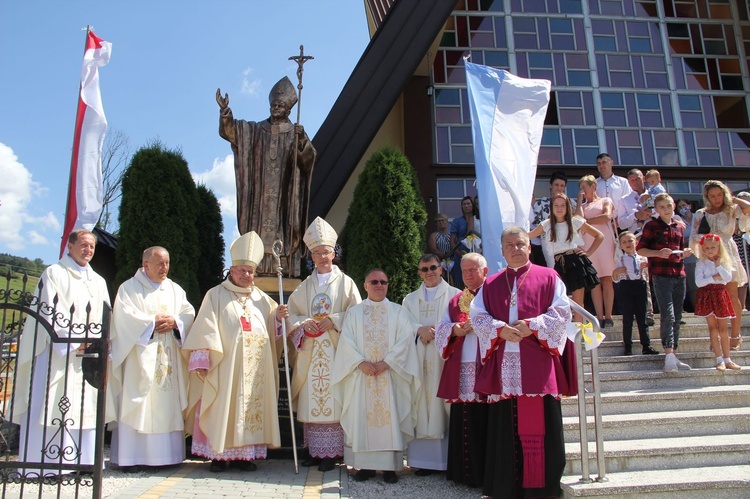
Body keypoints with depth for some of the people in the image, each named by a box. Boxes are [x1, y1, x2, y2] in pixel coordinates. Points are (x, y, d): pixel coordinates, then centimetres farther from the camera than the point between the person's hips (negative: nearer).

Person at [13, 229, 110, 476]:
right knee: (51, 406, -6)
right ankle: (44, 464, 0)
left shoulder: (98, 281, 19)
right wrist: (73, 342, -16)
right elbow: (49, 311, -8)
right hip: (57, 353, -5)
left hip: (89, 355, 5)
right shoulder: (54, 273, 2)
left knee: (86, 407, 4)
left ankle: (82, 460, 10)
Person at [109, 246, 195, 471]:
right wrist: (153, 322, -10)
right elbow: (125, 316, -9)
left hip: (169, 358, 4)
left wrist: (174, 322, -10)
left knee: (168, 404, 2)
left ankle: (165, 454, 6)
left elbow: (189, 313, 8)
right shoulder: (130, 288, 4)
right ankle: (132, 457, -1)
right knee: (138, 405, -6)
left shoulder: (175, 289, 17)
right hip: (140, 356, -4)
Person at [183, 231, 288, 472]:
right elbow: (205, 330, -3)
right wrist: (201, 361, -11)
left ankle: (243, 453, 11)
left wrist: (279, 317, -6)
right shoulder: (216, 295, 5)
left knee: (252, 405, 3)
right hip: (225, 366, -4)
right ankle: (219, 454, 7)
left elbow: (272, 329, 16)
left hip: (256, 368, 4)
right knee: (223, 408, -3)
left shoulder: (261, 298, 17)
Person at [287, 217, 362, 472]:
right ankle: (314, 451, 12)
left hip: (335, 350, -3)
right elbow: (291, 313, 11)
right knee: (311, 400, 3)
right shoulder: (305, 286, 15)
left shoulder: (345, 282, 6)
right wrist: (304, 324, -8)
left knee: (333, 399, -6)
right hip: (310, 350, 3)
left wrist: (334, 320, -13)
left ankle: (331, 453, 0)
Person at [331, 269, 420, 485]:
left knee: (390, 417, -2)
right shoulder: (354, 312, 11)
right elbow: (347, 341, 1)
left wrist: (386, 362, -14)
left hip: (390, 374, -1)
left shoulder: (399, 311, 9)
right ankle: (365, 465, 8)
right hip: (361, 375, 1)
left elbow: (405, 340, -2)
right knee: (362, 418, 1)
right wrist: (361, 362, -14)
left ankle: (390, 466, 4)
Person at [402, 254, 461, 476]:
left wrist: (436, 331, -15)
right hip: (419, 360, 3)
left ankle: (449, 458, 1)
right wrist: (419, 330, -11)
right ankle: (425, 459, 4)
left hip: (445, 358, -3)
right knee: (422, 405, 0)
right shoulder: (410, 299, 20)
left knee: (444, 405, -5)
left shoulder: (455, 295, 8)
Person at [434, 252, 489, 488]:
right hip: (461, 370, 5)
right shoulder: (456, 301, 20)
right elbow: (441, 328, 14)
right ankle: (465, 472, 18)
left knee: (484, 422, -3)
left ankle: (486, 474, 8)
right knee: (462, 422, 8)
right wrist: (454, 330, -5)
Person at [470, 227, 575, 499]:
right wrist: (500, 328, -9)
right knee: (505, 426, 4)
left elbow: (562, 312, 0)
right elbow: (477, 316, 9)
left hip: (537, 364, -2)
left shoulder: (548, 277, 8)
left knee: (539, 422, -2)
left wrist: (532, 325, -13)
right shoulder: (491, 284, 16)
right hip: (503, 365, 3)